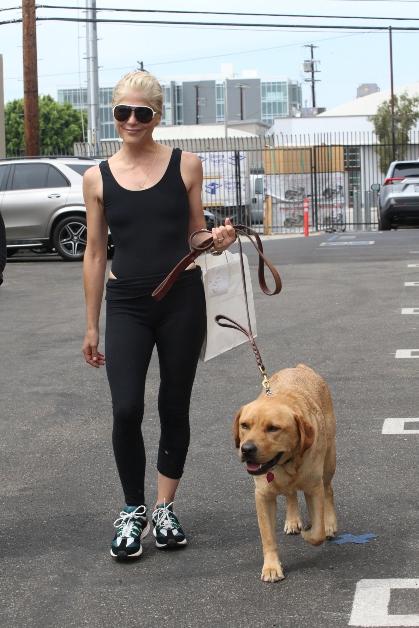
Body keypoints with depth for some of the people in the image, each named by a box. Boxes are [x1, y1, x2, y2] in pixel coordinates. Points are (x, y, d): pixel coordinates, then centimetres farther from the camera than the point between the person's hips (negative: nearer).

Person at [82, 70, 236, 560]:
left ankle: (164, 509, 23)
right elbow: (94, 253, 7)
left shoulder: (185, 166, 1)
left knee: (175, 409, 8)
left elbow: (195, 235, 11)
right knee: (126, 410, -10)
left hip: (181, 300, 0)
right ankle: (132, 511, 9)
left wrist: (218, 241, -13)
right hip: (126, 304, 0)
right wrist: (91, 326, 7)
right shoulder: (98, 178, 3)